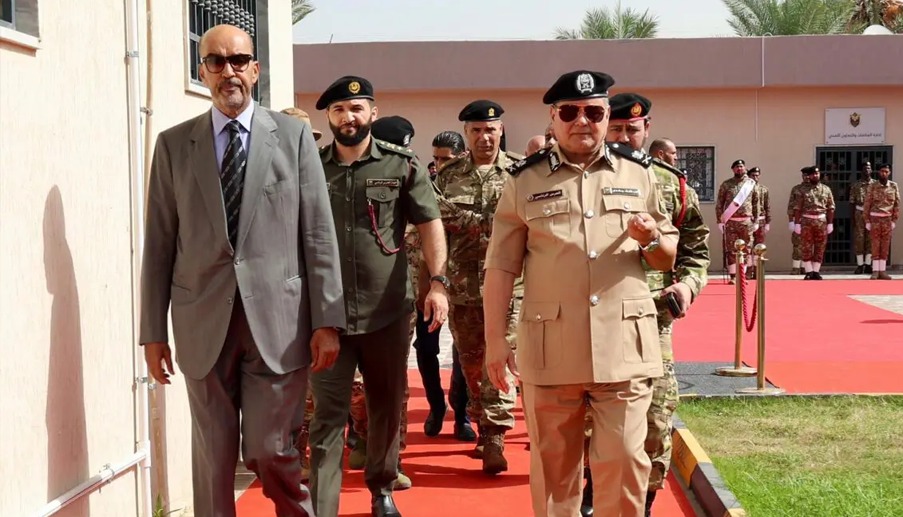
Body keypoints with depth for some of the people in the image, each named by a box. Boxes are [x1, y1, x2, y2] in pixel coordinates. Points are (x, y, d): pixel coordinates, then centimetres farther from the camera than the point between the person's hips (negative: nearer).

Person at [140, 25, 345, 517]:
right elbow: (159, 244, 7)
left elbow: (318, 235, 2)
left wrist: (327, 321, -3)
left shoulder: (294, 135, 4)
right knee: (212, 454, 7)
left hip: (276, 319, -1)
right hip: (204, 323, 1)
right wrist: (153, 331, 4)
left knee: (268, 450, 1)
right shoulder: (173, 144, 7)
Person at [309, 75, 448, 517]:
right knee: (328, 415, -1)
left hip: (387, 311, 1)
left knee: (386, 406, 15)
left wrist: (437, 283, -8)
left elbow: (430, 226, 3)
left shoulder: (402, 165, 1)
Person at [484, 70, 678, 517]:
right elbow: (501, 267, 3)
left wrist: (652, 241, -9)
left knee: (624, 461, 1)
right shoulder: (524, 180, 4)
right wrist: (495, 341, -2)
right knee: (553, 464, 8)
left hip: (624, 345, 1)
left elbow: (667, 260, 14)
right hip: (549, 349, 0)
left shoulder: (638, 174, 9)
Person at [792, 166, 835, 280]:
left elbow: (830, 208, 6)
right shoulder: (803, 190, 4)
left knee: (820, 249, 2)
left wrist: (830, 223, 0)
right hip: (806, 221, -1)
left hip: (822, 222, 1)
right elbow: (798, 208, 1)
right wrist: (797, 223, -5)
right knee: (806, 249, -2)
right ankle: (809, 272, 4)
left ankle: (816, 272, 8)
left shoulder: (826, 189, 7)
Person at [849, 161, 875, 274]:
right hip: (859, 214, -1)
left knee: (870, 240, 3)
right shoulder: (855, 185, 3)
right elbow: (852, 202, 3)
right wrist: (852, 217, -3)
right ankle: (860, 265, 3)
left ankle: (868, 265, 10)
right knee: (858, 239, -2)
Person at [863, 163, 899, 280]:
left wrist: (894, 220, -1)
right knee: (875, 245, -2)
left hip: (887, 219, 2)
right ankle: (875, 271, 0)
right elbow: (867, 204, -1)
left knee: (885, 246, 3)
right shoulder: (872, 186, -2)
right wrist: (867, 221, -5)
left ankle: (882, 271, 6)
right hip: (875, 218, -2)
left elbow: (897, 204, 4)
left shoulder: (894, 186, 2)